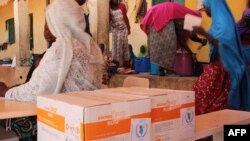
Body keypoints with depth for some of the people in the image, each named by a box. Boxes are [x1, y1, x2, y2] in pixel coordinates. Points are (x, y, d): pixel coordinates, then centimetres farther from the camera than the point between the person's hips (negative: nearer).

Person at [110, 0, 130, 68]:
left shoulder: (122, 6, 0)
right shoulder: (109, 8, -4)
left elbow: (126, 18, 5)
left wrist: (128, 29, 5)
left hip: (124, 29, 2)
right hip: (115, 30, -2)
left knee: (125, 45, 6)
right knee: (117, 46, -1)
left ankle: (126, 61, 15)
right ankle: (119, 62, 5)